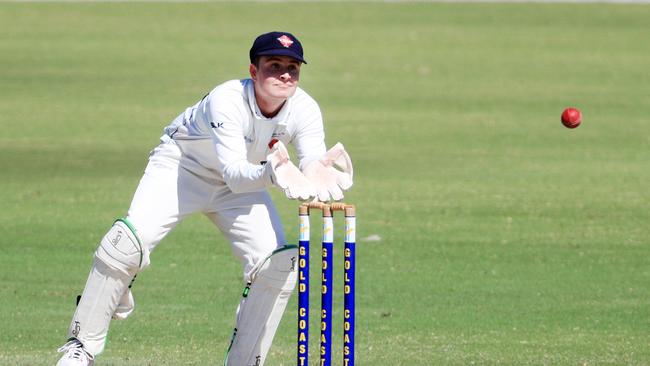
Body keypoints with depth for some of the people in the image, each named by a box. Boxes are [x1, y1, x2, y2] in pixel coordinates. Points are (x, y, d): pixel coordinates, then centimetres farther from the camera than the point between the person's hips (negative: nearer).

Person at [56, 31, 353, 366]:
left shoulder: (304, 110, -21)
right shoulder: (226, 100, -34)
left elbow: (314, 166, -31)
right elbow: (233, 174, -43)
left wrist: (314, 179, -56)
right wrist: (271, 174, -64)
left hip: (245, 179, 5)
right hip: (181, 165, -5)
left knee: (279, 263, -12)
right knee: (131, 238, -25)